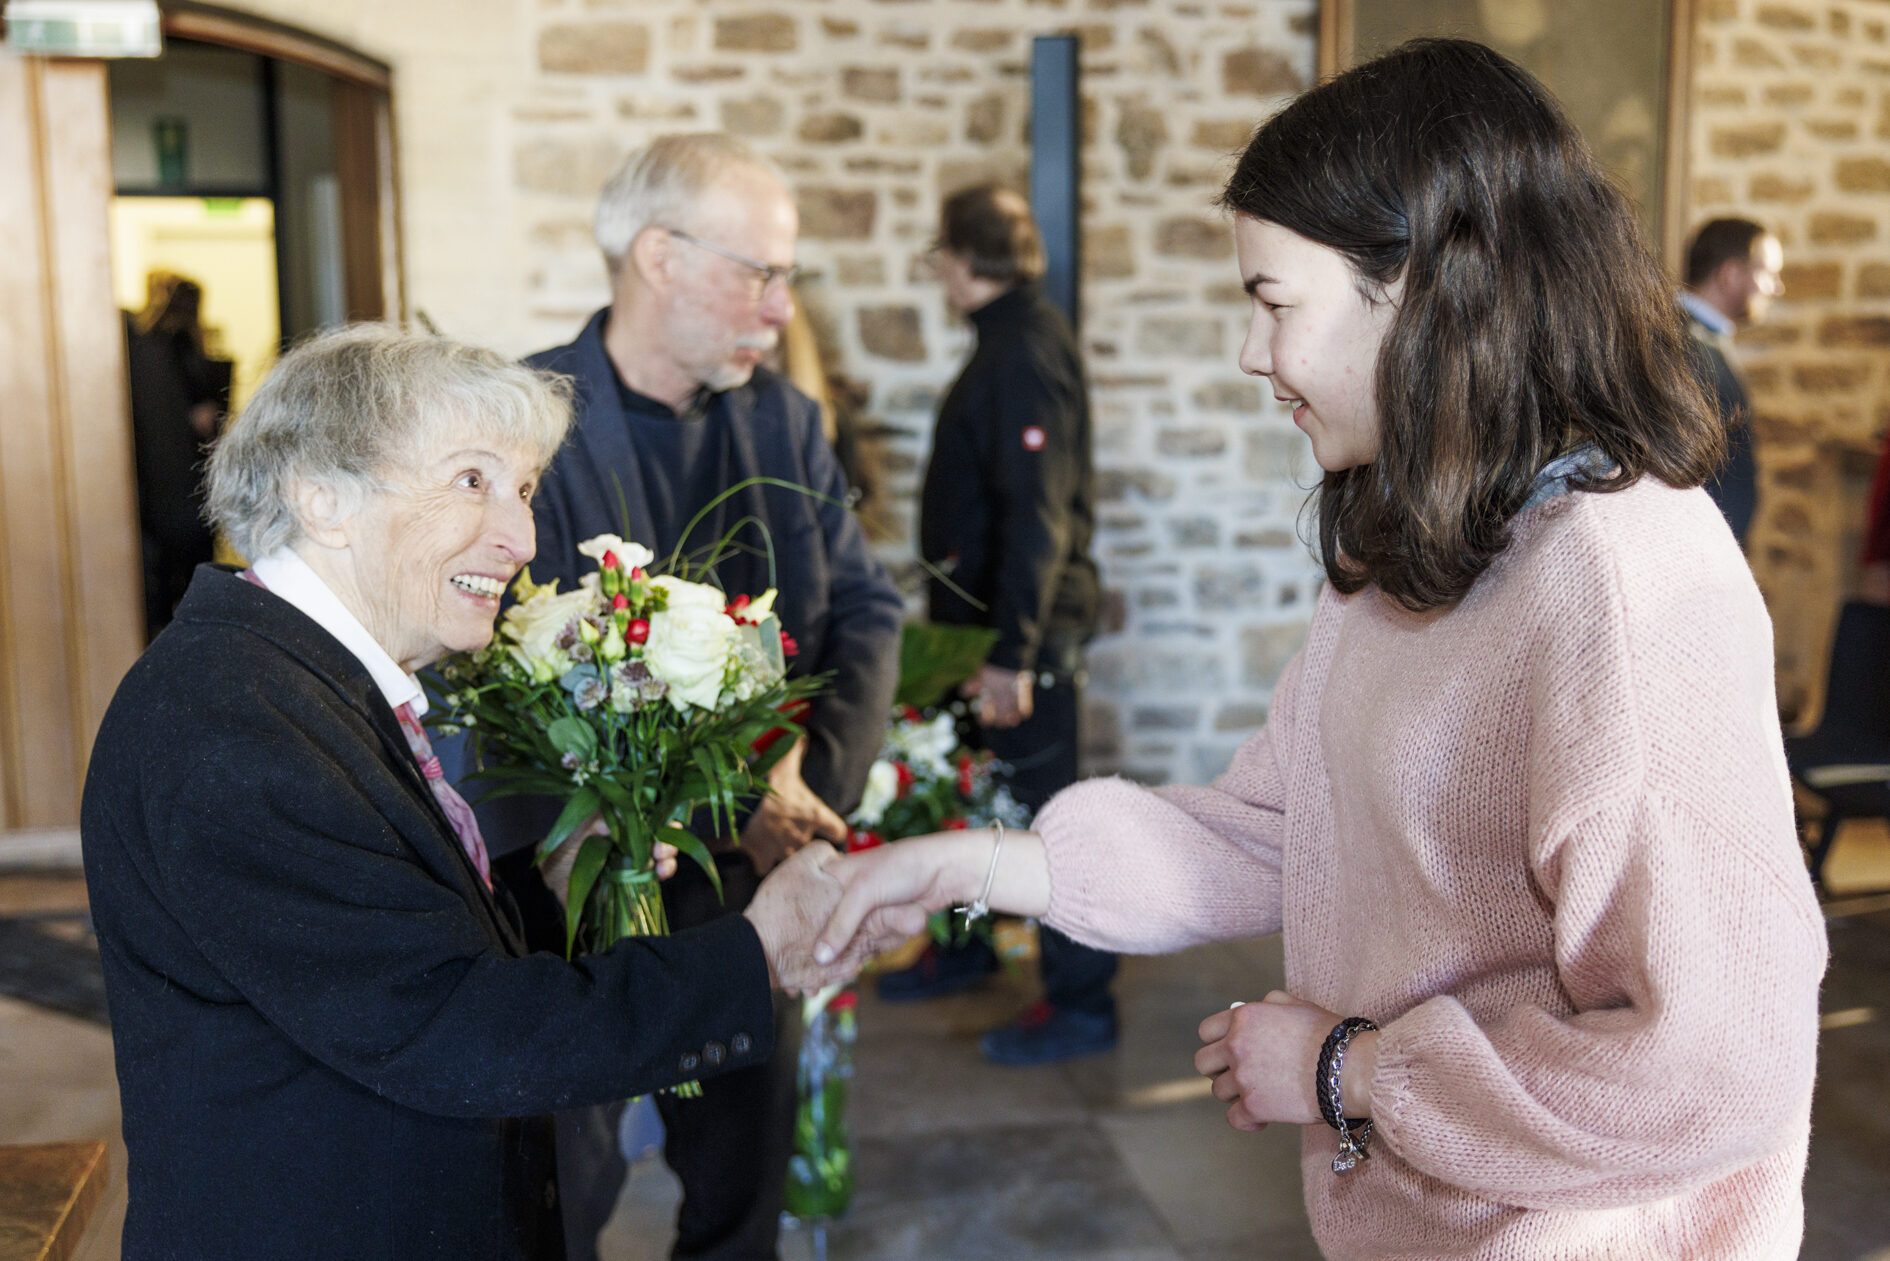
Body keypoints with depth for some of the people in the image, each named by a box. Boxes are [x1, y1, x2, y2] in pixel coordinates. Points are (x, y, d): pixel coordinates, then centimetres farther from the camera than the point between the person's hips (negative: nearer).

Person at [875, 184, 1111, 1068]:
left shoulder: (1026, 351, -18)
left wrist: (1013, 651, -25)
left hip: (1028, 624, -10)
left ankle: (1080, 1002, 9)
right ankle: (964, 945, 37)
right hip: (990, 611, 10)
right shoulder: (1007, 342, 14)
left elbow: (1038, 514, -24)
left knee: (1045, 804, -2)